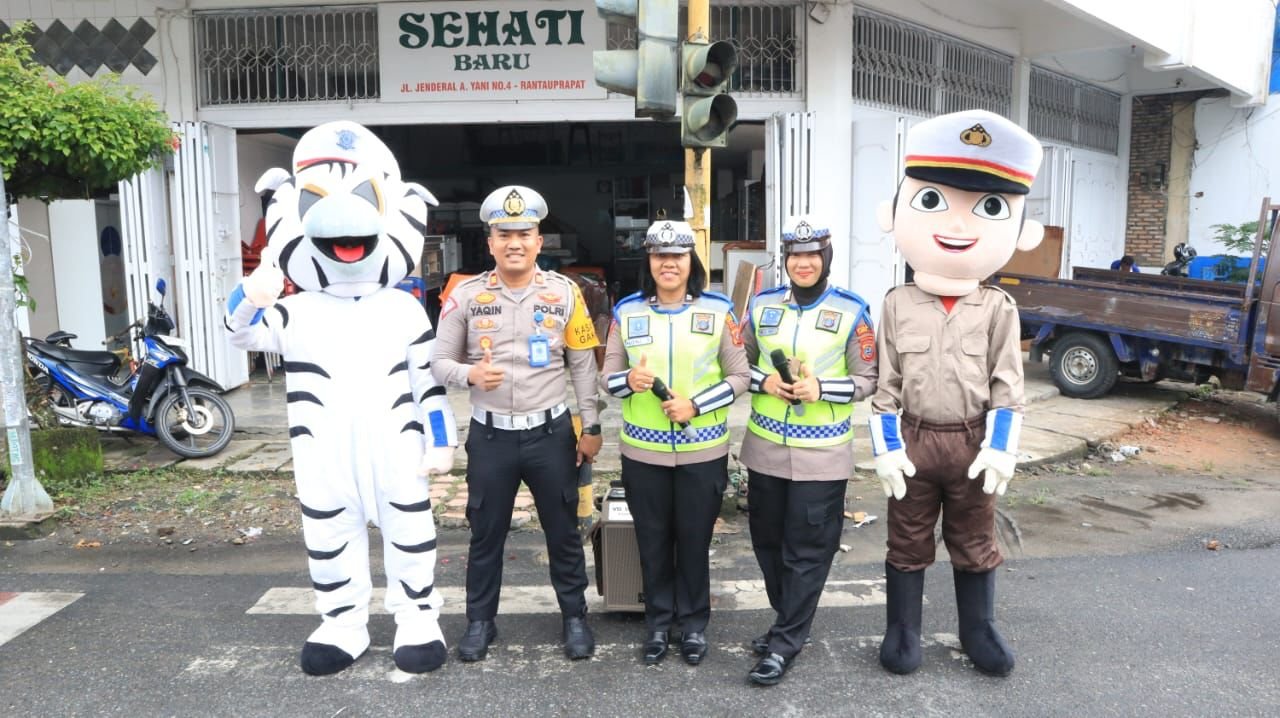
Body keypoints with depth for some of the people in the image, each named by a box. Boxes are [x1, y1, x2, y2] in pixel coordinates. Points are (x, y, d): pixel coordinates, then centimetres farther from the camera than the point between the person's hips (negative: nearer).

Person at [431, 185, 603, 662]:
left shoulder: (564, 292, -1)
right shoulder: (465, 295, -2)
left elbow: (583, 364, 2)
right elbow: (439, 363, 2)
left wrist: (590, 427, 0)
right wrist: (470, 374, -20)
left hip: (551, 433, 0)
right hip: (491, 436, 0)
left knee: (563, 532, 12)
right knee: (486, 534, 13)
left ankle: (575, 617, 30)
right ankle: (480, 621, 31)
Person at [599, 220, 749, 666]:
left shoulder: (718, 310, -3)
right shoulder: (626, 311, 1)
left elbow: (740, 376, -2)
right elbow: (608, 379, 4)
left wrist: (695, 404, -15)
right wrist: (629, 380, -19)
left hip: (703, 451, -1)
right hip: (643, 451, 1)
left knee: (695, 541, 11)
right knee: (653, 541, 12)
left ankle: (694, 622, 30)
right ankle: (658, 621, 31)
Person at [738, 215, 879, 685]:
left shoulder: (851, 311, -4)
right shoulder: (762, 305, 5)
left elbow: (868, 380, -2)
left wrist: (821, 388, -18)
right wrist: (763, 381, -10)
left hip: (822, 453, -4)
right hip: (766, 447, 4)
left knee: (807, 550, 1)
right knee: (768, 540, 14)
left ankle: (785, 643, 13)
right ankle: (789, 621, 34)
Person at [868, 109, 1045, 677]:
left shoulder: (997, 310, -6)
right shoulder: (897, 305, -6)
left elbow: (1007, 387, -3)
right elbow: (885, 385, -3)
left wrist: (999, 448, -9)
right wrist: (887, 448, -7)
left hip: (972, 444, 0)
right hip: (914, 440, 0)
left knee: (975, 544, 16)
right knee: (907, 544, 13)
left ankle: (979, 632, 33)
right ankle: (902, 632, 27)